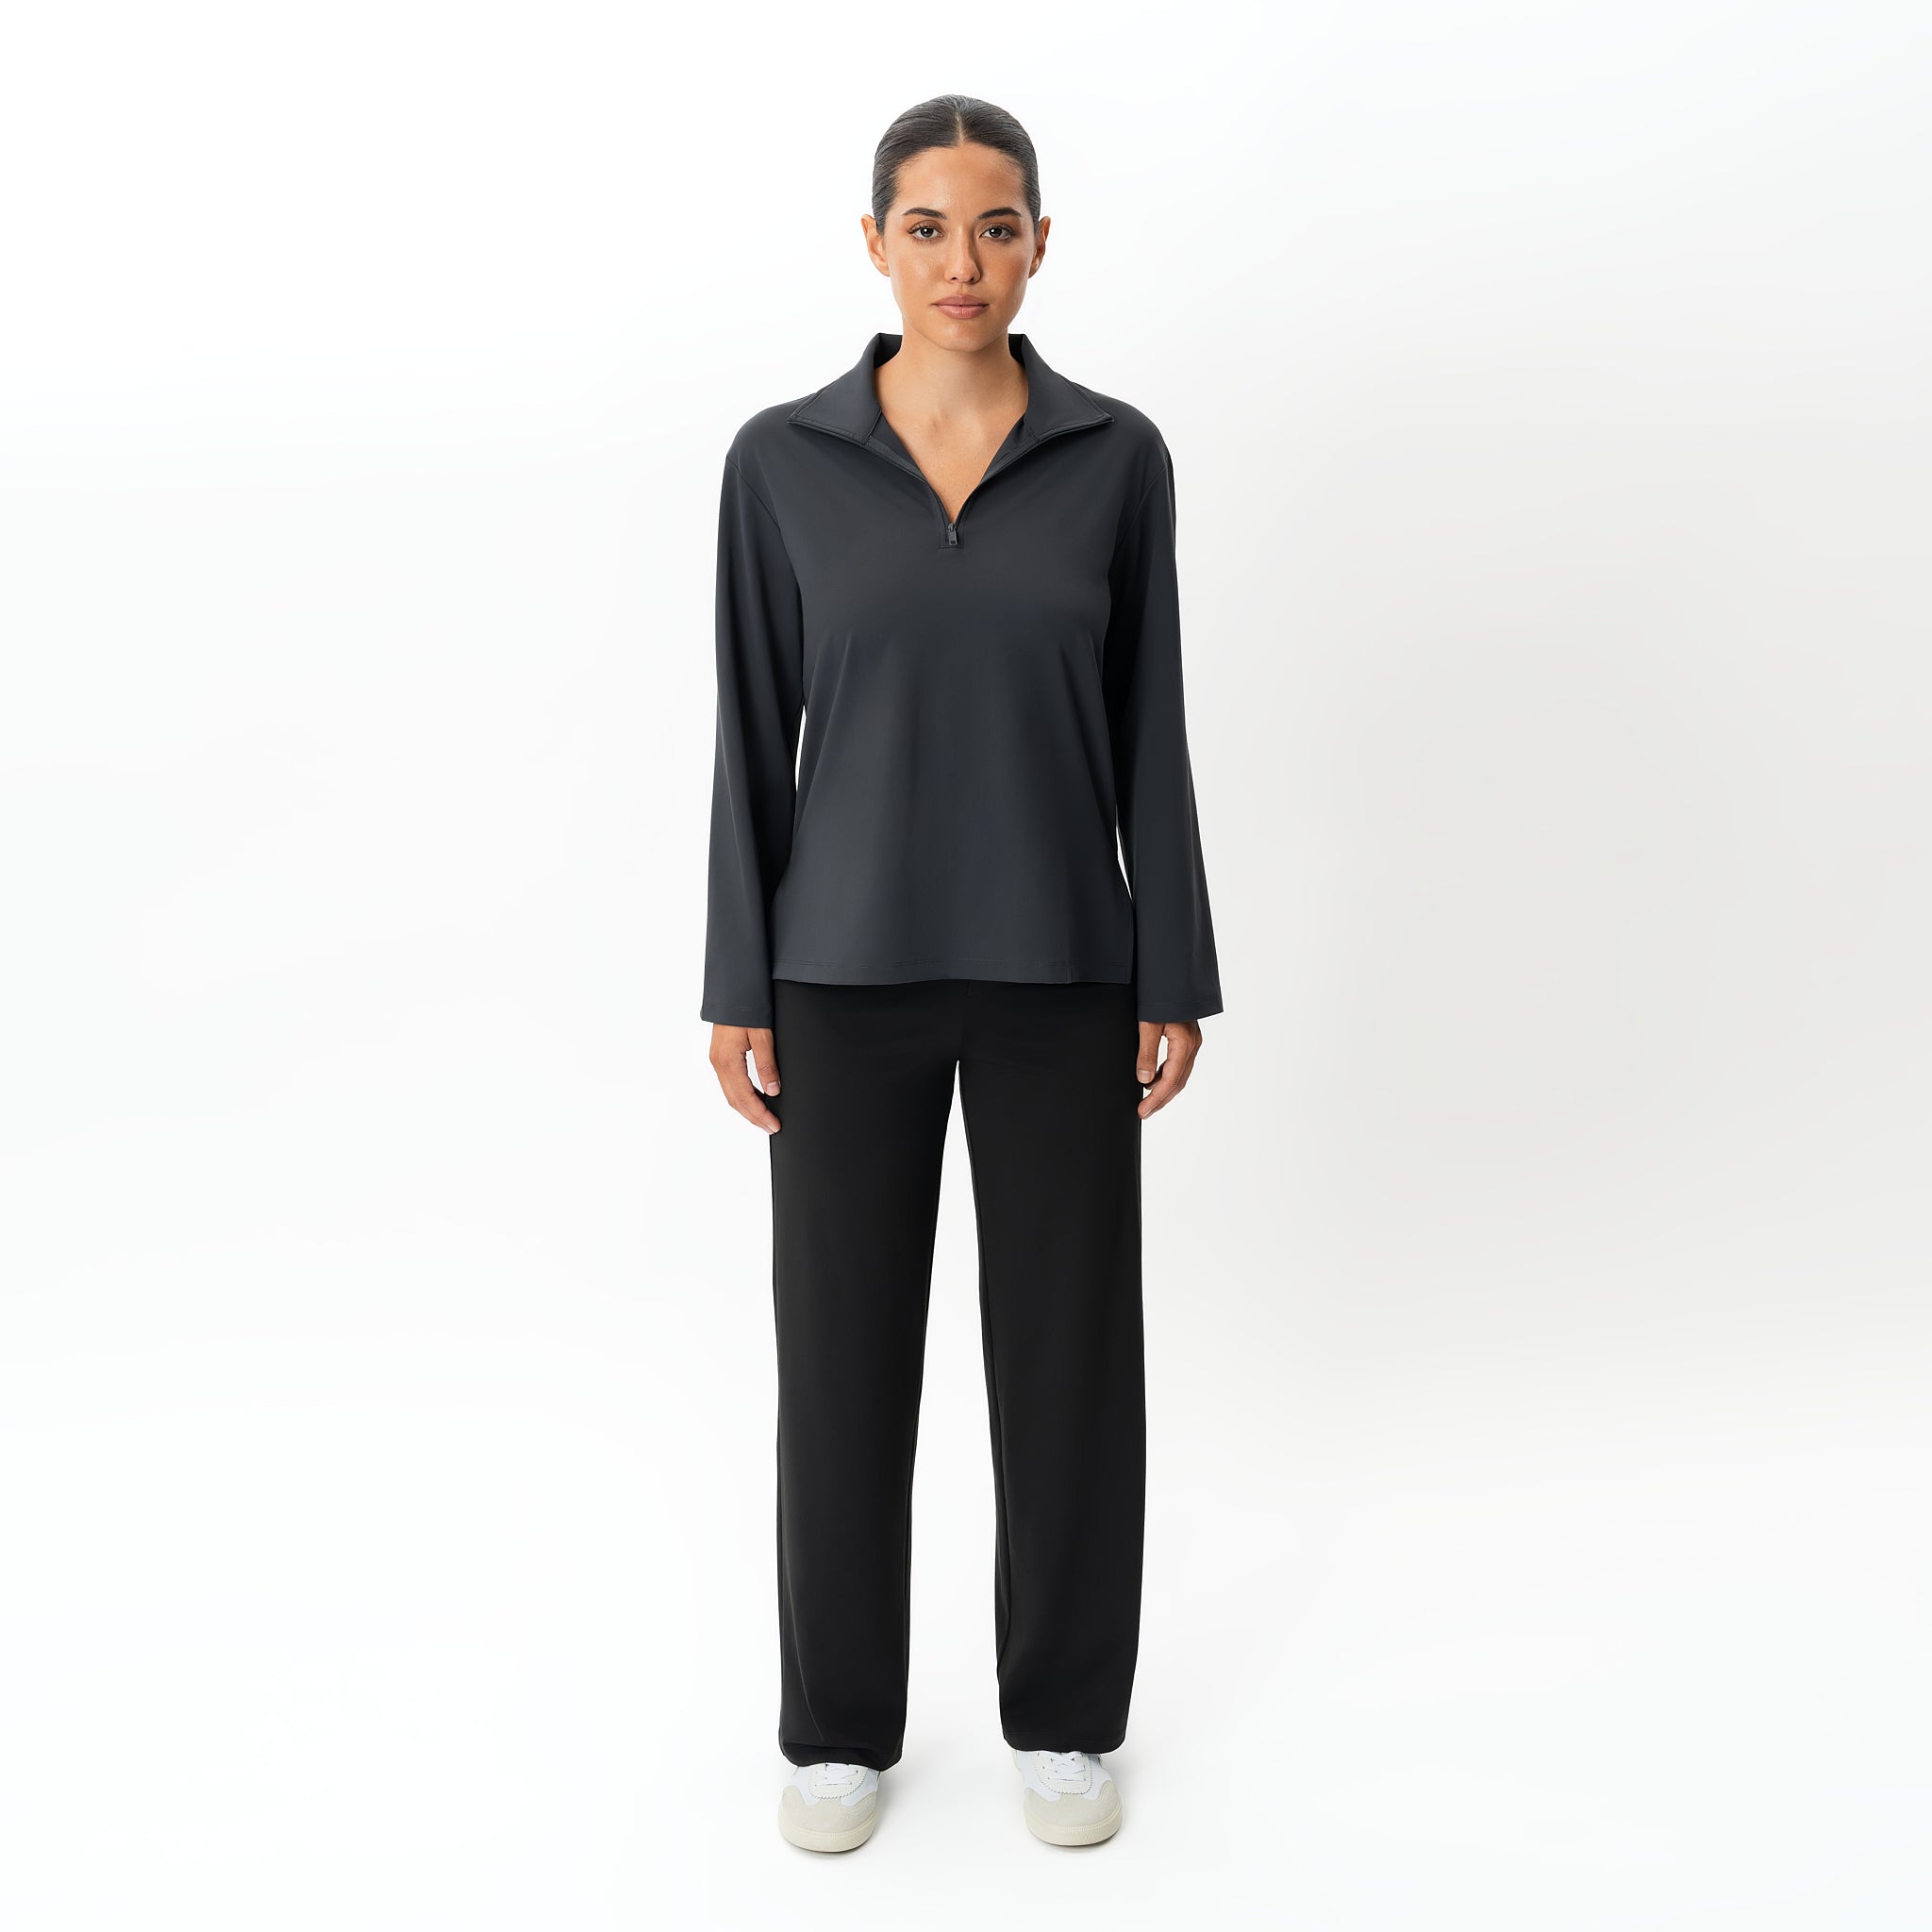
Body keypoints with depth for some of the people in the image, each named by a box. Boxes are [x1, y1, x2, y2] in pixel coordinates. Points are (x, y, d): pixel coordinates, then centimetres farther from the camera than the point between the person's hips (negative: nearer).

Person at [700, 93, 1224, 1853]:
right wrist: (739, 986, -2)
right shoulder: (781, 457, 0)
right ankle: (842, 1723, 30)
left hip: (1057, 966, 1)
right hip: (851, 963, 0)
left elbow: (1149, 727, 2)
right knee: (845, 1340, 9)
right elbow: (755, 732, 1)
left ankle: (1065, 1714, 31)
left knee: (1070, 1338, 9)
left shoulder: (1116, 454, 1)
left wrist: (1175, 974, -1)